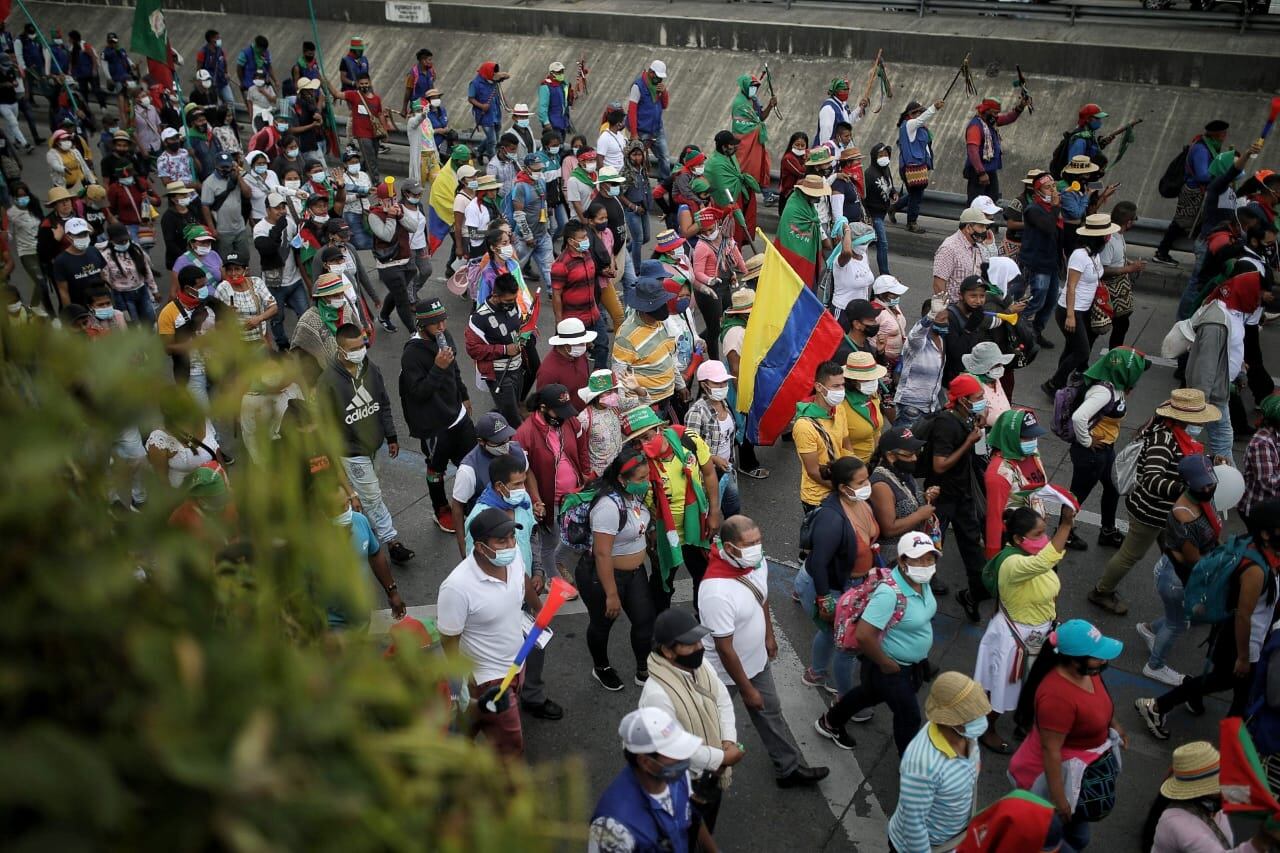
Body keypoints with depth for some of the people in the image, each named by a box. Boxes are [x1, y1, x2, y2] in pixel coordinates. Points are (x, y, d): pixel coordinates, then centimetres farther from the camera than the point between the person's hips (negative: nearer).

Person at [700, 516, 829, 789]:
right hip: (726, 671, -7)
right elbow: (724, 649, -30)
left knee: (770, 712, 23)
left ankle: (790, 769, 42)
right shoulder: (717, 592, -40)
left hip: (757, 660, 7)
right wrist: (747, 690, -20)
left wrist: (768, 635, 20)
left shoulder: (757, 562, -15)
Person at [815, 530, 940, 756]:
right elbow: (864, 635, -39)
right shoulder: (890, 593, -36)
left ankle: (830, 722, 54)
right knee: (909, 717, 7)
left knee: (872, 693, 29)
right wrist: (886, 664, -24)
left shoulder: (922, 581, -9)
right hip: (890, 667, -9)